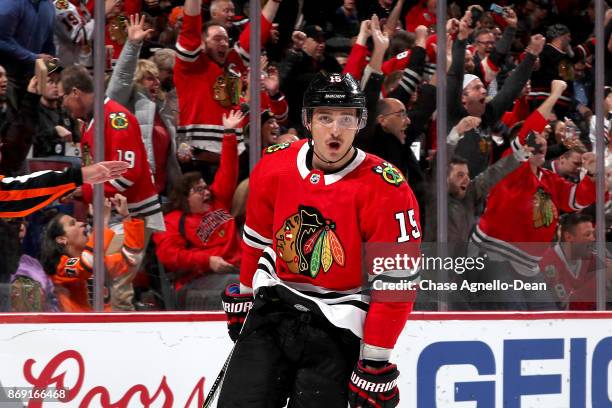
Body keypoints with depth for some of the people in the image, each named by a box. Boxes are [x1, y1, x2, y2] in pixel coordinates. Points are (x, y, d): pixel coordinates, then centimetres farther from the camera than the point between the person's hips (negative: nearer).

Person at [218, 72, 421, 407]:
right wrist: (243, 299, 25)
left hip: (337, 328, -4)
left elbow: (395, 282, -15)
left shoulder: (386, 190, -18)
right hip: (272, 309, 4)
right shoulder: (274, 167, -4)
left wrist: (374, 365, -15)